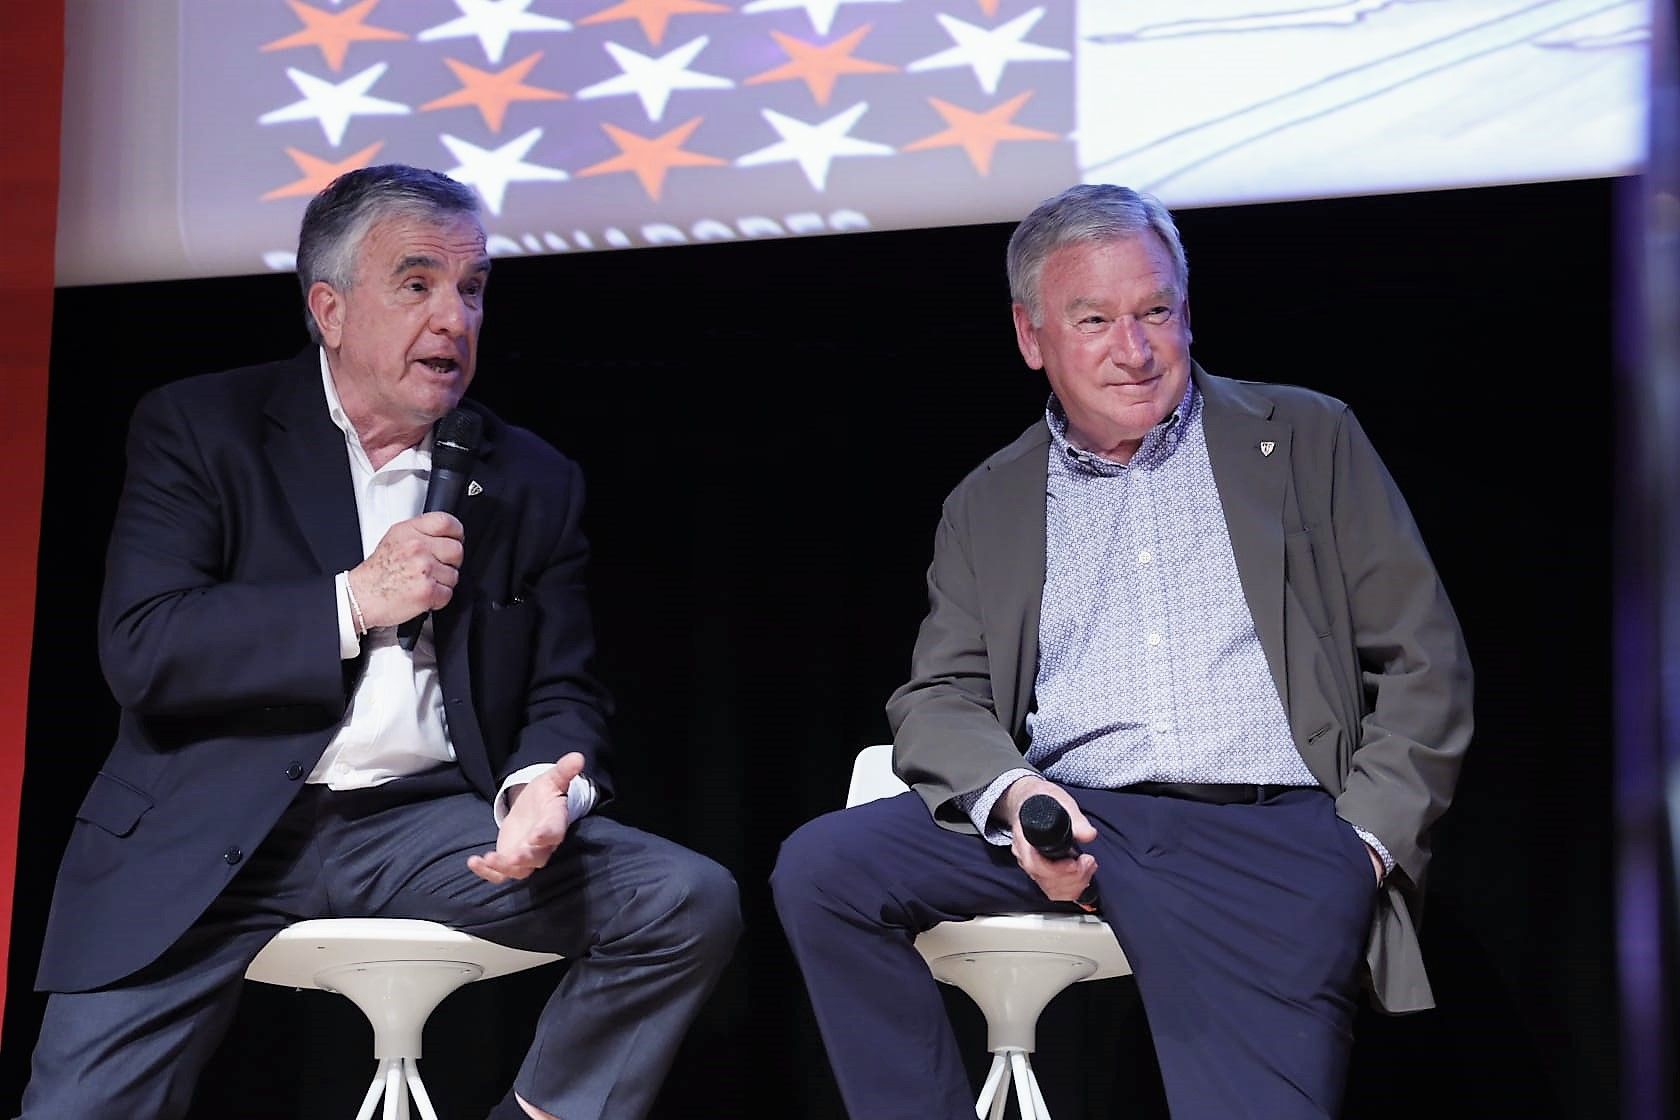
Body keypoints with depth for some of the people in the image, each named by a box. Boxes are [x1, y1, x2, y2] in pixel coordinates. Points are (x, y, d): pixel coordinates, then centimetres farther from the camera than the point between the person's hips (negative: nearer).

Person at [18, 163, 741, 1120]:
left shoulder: (533, 482, 11)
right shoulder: (199, 429, 3)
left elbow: (564, 694, 10)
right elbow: (140, 651, -7)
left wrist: (541, 789, -13)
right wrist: (355, 601, -14)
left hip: (429, 823, 3)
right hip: (216, 830, -2)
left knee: (694, 904, -16)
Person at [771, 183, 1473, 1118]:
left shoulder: (1307, 439, 12)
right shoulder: (987, 506, 18)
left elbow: (1424, 663, 9)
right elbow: (941, 697, 11)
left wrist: (1364, 845, -6)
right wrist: (1010, 793, -13)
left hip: (1268, 831, -2)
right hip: (1069, 823, 3)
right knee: (822, 866, -18)